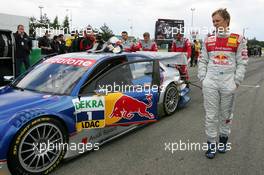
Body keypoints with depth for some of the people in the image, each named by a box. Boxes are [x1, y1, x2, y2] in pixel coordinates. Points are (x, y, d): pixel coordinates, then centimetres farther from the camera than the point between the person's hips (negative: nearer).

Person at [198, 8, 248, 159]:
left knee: (226, 115, 12)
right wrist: (203, 78, 2)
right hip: (210, 83, 2)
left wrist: (236, 82, -6)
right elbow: (202, 61, 12)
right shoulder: (208, 41, 9)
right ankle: (211, 144, 16)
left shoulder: (238, 40, 2)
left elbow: (242, 63, 1)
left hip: (228, 84, -1)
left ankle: (223, 139, 32)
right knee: (211, 116, 4)